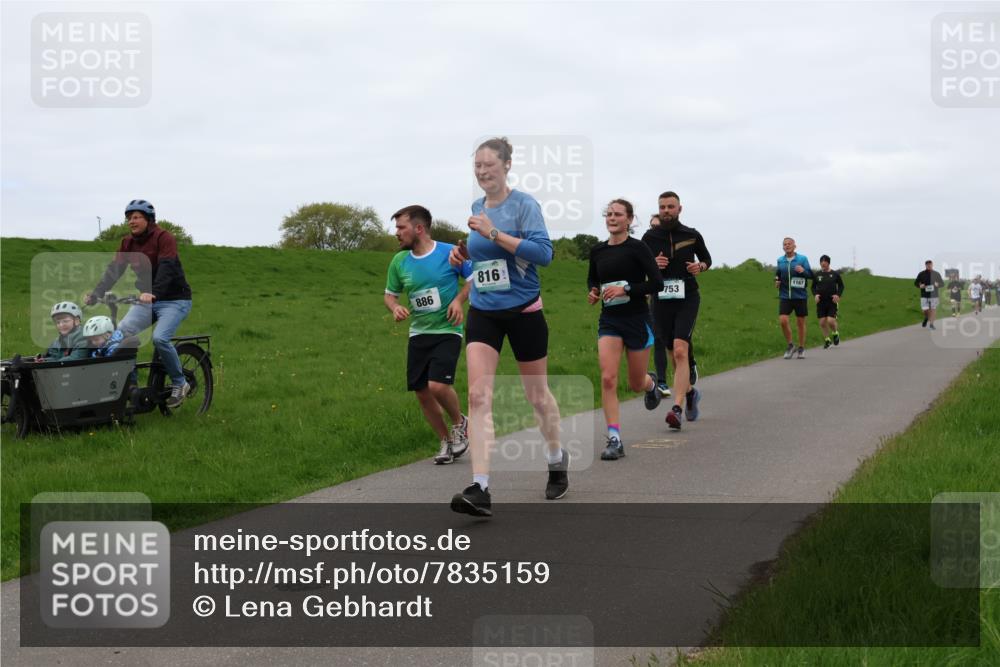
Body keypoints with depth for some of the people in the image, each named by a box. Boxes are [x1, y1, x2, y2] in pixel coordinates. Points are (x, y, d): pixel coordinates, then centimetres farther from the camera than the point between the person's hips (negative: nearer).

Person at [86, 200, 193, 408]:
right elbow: (113, 271, -3)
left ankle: (179, 384, -7)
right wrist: (94, 295, -17)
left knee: (159, 338, -27)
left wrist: (153, 293, -44)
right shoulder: (128, 243, 4)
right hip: (147, 301, 6)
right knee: (120, 332, -15)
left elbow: (166, 269, -28)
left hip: (174, 299, -6)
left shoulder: (163, 238, -14)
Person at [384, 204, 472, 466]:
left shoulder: (450, 253, -10)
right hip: (418, 334, 5)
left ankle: (460, 423, 9)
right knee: (422, 393, 3)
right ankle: (447, 441, 23)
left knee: (438, 385, -21)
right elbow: (390, 294, 16)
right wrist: (395, 308, -6)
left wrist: (459, 299, -14)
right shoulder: (399, 262, 3)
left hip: (447, 331, -5)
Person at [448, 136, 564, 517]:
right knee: (477, 395, -13)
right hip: (483, 312, 4)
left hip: (523, 310, -4)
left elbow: (543, 252, -22)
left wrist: (493, 234, -27)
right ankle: (480, 488, -19)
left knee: (536, 394, 11)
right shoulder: (476, 208, 9)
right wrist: (466, 253, 5)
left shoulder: (523, 204, -10)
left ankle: (557, 461, 38)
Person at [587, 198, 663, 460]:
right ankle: (614, 440, -11)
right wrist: (593, 292, 0)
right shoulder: (597, 251, 4)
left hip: (637, 320, -3)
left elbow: (657, 283, -13)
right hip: (609, 320, 3)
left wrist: (625, 289, -22)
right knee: (607, 379, -14)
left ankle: (651, 383, 49)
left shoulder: (637, 248, -9)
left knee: (636, 384, 10)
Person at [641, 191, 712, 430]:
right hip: (662, 300, 3)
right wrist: (652, 265, -10)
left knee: (680, 351, -19)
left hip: (687, 298, -3)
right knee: (674, 354, 11)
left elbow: (706, 259, 18)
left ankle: (677, 408, -26)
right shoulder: (650, 237, 4)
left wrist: (700, 266, -4)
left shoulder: (692, 235, 3)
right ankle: (689, 392, 38)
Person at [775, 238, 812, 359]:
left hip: (800, 296, -2)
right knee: (783, 320, -13)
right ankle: (790, 345, 6)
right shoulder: (780, 261, 6)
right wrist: (777, 281, -1)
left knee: (801, 322, 6)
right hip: (785, 296, 2)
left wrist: (803, 271, -22)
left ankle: (802, 348, 22)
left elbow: (811, 275, -2)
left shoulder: (802, 259, -2)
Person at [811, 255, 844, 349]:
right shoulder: (817, 275, 4)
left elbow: (841, 286, 8)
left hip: (832, 302, -2)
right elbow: (813, 287, 13)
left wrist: (838, 295, -8)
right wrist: (815, 294, -7)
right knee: (822, 322, 1)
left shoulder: (835, 274, 0)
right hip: (821, 302, 2)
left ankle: (835, 333, 18)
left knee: (830, 321, -13)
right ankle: (827, 340, 19)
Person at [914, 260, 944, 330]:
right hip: (924, 295, 0)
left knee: (933, 309, -6)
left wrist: (938, 284, -13)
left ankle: (931, 324, 2)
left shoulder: (936, 274, 3)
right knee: (925, 310, -3)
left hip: (934, 295, 0)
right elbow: (916, 282, 10)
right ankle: (926, 318, 30)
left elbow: (942, 284, 9)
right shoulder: (921, 274, 1)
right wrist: (919, 286, -11)